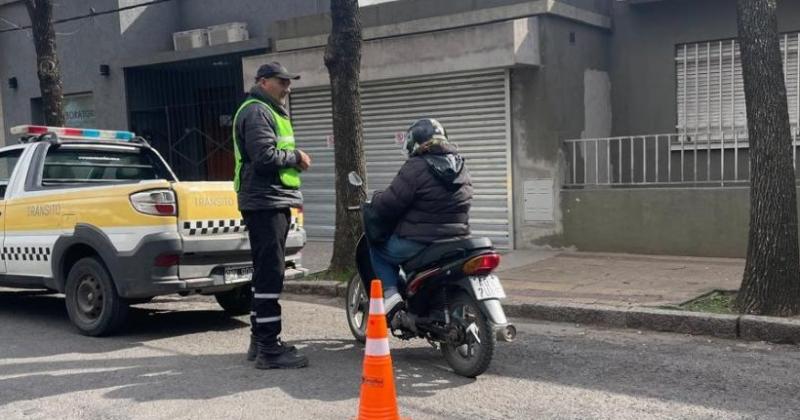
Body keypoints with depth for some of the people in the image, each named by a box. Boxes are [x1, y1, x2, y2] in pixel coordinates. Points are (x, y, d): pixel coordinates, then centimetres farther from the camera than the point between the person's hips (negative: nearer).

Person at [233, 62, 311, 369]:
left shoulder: (270, 111, 24)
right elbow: (265, 156, -22)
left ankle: (259, 339, 23)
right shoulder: (256, 111, -11)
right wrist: (296, 157, -8)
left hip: (273, 202, 11)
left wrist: (293, 177, 15)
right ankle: (269, 348, -9)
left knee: (266, 273, 14)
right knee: (270, 274, -11)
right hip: (265, 203, -11)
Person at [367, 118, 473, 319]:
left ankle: (390, 293, -5)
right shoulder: (461, 167, 9)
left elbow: (390, 203, -14)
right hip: (457, 239, 8)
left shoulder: (416, 167, -14)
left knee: (378, 249, 15)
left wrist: (375, 199, 7)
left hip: (419, 241, -8)